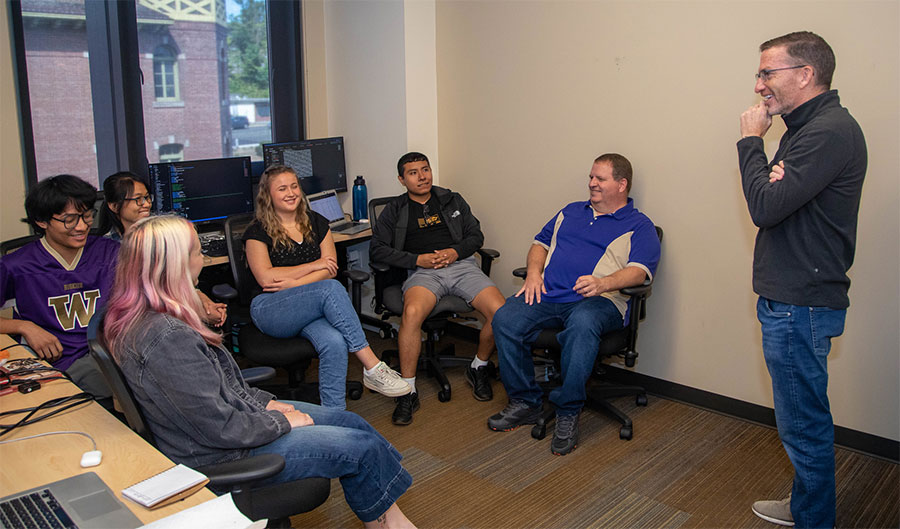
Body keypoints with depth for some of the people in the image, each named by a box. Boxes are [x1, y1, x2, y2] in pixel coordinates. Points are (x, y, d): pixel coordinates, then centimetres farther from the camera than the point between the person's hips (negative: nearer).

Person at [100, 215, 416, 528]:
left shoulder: (138, 318, 2)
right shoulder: (167, 338, -31)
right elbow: (221, 427, -27)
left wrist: (265, 402, 7)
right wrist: (281, 421, -12)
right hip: (216, 459, -10)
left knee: (351, 422, 9)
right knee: (362, 447, -5)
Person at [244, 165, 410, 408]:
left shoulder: (316, 223, 14)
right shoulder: (258, 232, 3)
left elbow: (330, 270, 5)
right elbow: (265, 278, -9)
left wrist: (294, 283, -11)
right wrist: (314, 265, -5)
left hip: (313, 306, 3)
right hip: (270, 310, -3)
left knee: (335, 342, -33)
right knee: (332, 289, -32)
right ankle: (372, 367, -31)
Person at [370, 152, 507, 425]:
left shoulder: (452, 200, 23)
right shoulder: (395, 211, 17)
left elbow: (475, 235, 18)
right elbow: (377, 249, 8)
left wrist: (456, 251, -4)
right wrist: (417, 259, -5)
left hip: (461, 264, 2)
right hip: (423, 271, -2)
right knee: (412, 312, -36)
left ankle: (479, 368, 5)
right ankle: (408, 390, -22)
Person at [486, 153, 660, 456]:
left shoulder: (639, 226, 10)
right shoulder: (571, 212, 28)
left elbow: (639, 271, -5)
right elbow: (541, 243, 27)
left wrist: (603, 283, -24)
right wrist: (534, 272, 5)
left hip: (599, 300, -5)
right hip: (548, 294, 5)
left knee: (582, 324, -40)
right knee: (505, 319, -23)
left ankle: (568, 413, -24)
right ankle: (524, 403, -7)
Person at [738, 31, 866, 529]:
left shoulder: (831, 131, -18)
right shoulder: (808, 126, 15)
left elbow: (766, 207, -24)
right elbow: (775, 199, 14)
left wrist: (751, 141, -11)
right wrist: (773, 178, -9)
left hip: (801, 306, -10)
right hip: (792, 299, 10)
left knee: (804, 423, 2)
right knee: (803, 419, 21)